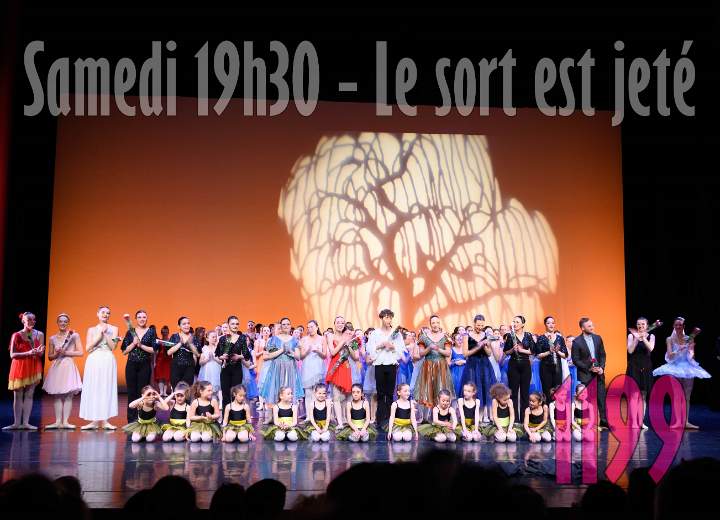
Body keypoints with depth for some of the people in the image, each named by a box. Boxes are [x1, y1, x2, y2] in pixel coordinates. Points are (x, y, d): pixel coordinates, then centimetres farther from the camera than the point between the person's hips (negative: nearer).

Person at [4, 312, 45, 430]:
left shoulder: (39, 335, 5)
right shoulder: (16, 335, -3)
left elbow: (41, 353, 7)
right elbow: (12, 355, -6)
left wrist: (39, 352, -18)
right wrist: (28, 353, -19)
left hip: (33, 367, 2)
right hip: (19, 367, -2)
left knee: (29, 395, 0)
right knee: (17, 396, 1)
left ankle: (25, 423, 1)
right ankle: (16, 423, 3)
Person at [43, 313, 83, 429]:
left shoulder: (74, 335, 2)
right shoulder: (53, 338, 11)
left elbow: (80, 352, -2)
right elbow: (50, 356, 13)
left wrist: (65, 352, -9)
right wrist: (57, 354, -7)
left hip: (69, 367, -3)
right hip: (56, 368, 3)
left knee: (68, 395, -5)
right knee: (57, 396, 0)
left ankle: (65, 421, -4)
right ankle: (58, 422, 0)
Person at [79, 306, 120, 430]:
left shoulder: (113, 329, 9)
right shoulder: (91, 330, 12)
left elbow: (113, 346, -1)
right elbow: (88, 348, 1)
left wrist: (105, 334, -7)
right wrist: (99, 334, -4)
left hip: (108, 361, -1)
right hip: (93, 361, 1)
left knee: (107, 389, -4)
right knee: (93, 389, -2)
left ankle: (104, 420, 0)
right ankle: (94, 421, 2)